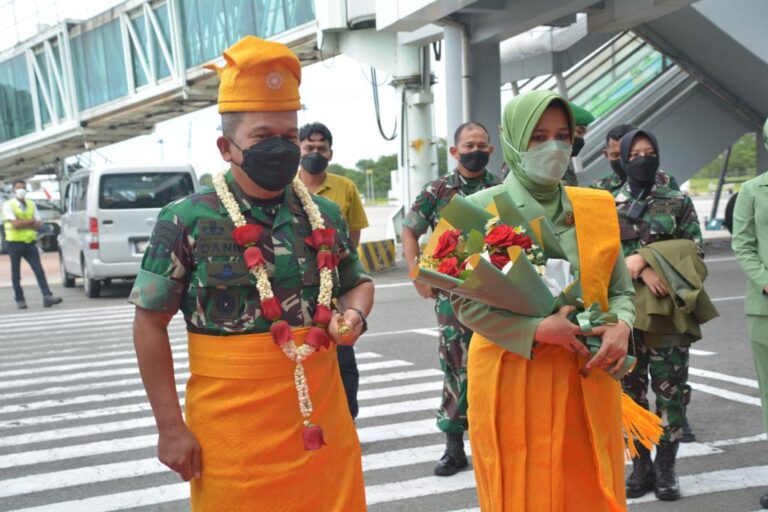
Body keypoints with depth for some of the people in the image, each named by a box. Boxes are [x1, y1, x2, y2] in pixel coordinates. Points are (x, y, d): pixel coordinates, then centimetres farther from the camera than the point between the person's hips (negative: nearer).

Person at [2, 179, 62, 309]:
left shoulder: (31, 204, 9)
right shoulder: (8, 205, -3)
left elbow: (38, 225, 0)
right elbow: (15, 224, -16)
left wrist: (22, 224, -12)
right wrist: (30, 221, -8)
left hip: (30, 242, 3)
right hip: (15, 243, -3)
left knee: (39, 270, -6)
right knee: (16, 274, 4)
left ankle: (47, 297, -11)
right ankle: (20, 300, 13)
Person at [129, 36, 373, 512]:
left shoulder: (325, 215, 4)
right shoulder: (188, 221, -8)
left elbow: (358, 283, 18)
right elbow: (150, 323, -5)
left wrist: (353, 315, -5)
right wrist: (171, 427, -7)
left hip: (322, 418, 4)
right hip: (231, 428, -4)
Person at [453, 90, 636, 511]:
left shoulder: (597, 208, 8)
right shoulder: (481, 209, -4)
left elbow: (620, 290, 11)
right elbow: (466, 302, -9)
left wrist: (621, 326, -10)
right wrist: (537, 330, -18)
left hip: (587, 380, 4)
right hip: (512, 380, -3)